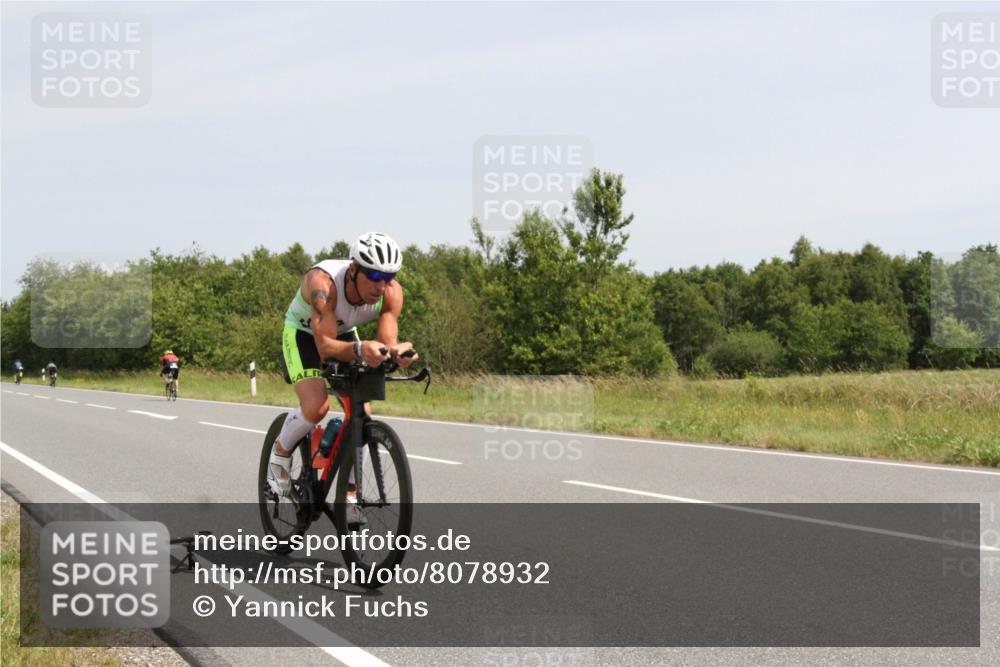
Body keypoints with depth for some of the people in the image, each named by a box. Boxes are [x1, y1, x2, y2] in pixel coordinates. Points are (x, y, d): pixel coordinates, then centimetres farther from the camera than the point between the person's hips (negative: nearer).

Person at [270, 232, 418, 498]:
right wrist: (360, 349, -64)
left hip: (344, 334, 4)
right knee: (317, 406, -27)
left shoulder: (392, 293, -27)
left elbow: (387, 344, -31)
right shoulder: (323, 283, -40)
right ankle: (280, 452, 3)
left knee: (362, 412, -10)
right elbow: (325, 346, -44)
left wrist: (397, 352, -55)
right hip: (303, 333, -4)